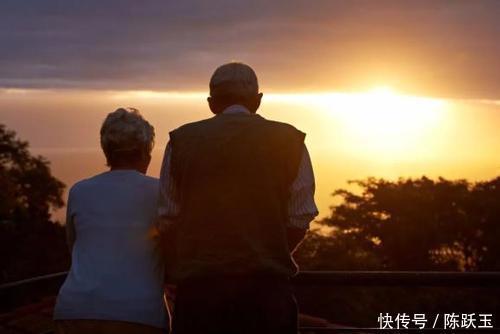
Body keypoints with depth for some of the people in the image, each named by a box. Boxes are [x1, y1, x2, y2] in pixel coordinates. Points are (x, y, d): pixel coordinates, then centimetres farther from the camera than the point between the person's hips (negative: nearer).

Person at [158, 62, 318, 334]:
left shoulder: (182, 140, 4)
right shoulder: (288, 140, 2)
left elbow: (167, 220, 4)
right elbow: (299, 220, 3)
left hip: (197, 289, 1)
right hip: (266, 286, -1)